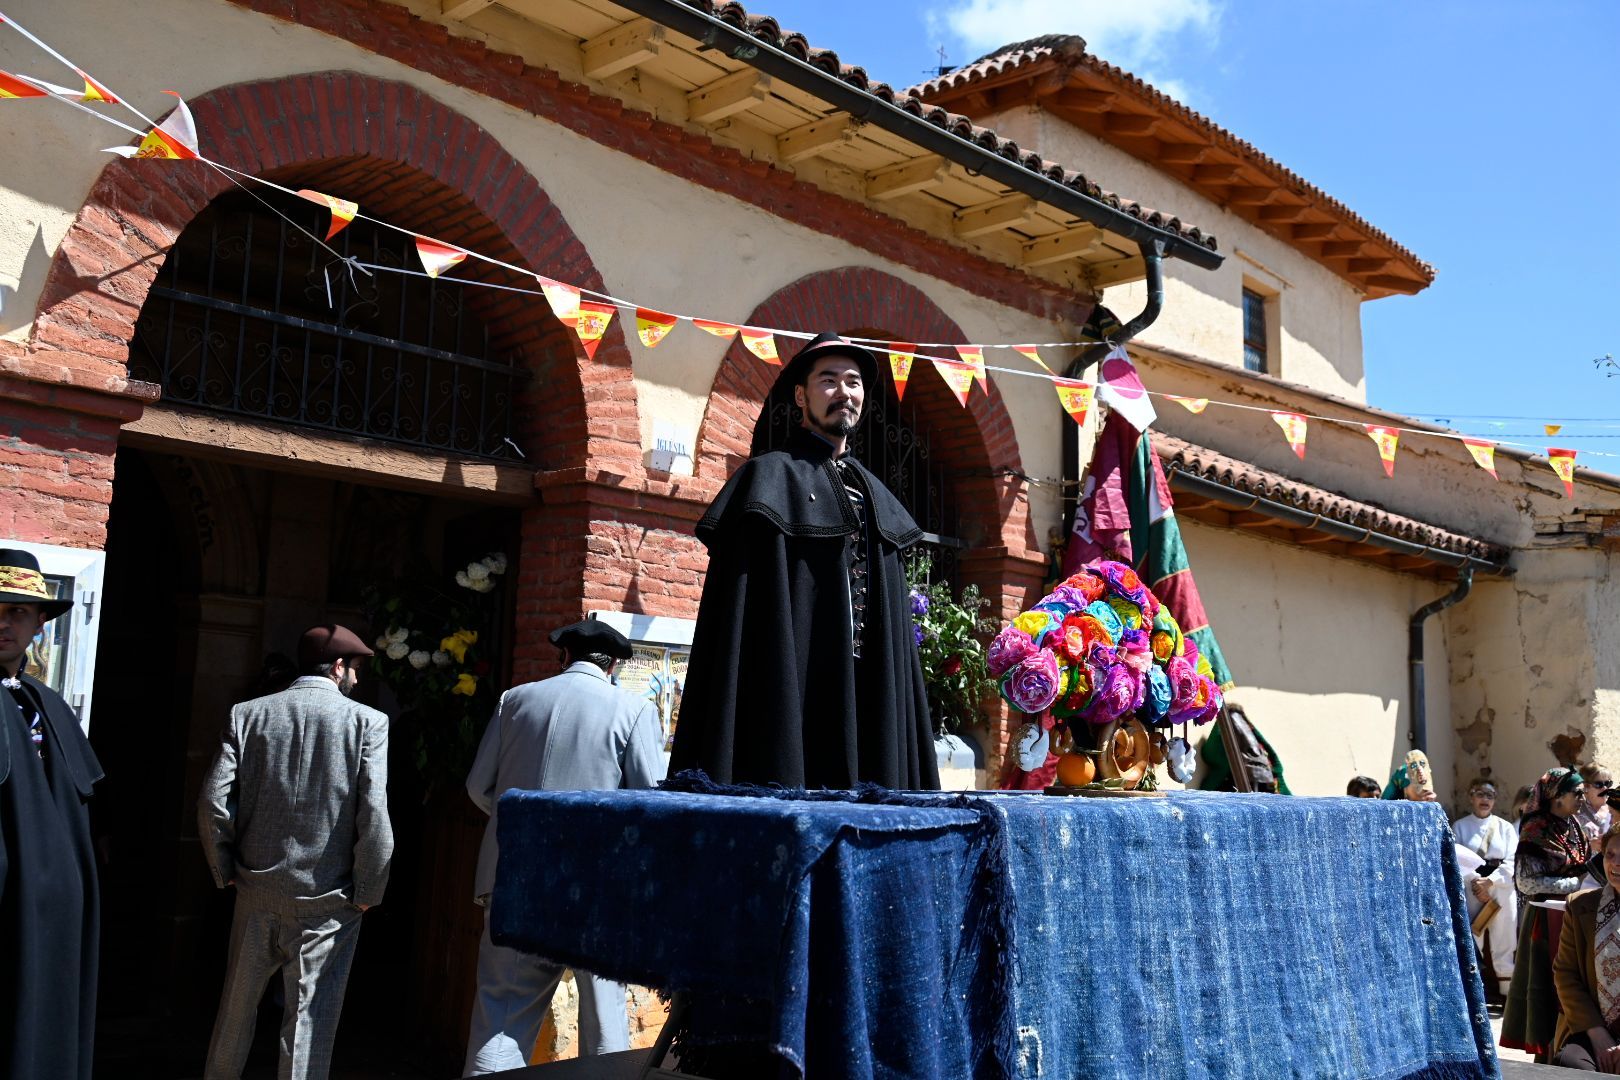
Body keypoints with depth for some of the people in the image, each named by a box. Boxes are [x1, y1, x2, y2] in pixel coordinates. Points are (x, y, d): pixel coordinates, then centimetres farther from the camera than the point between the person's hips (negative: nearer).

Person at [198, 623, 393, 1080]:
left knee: (237, 1005, 22)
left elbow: (213, 801, -3)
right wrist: (367, 893, -4)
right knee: (310, 1018, 4)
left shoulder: (247, 714, 2)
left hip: (257, 892, 4)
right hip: (328, 902, -4)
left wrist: (227, 871, 10)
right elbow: (374, 815, -15)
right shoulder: (368, 722, -8)